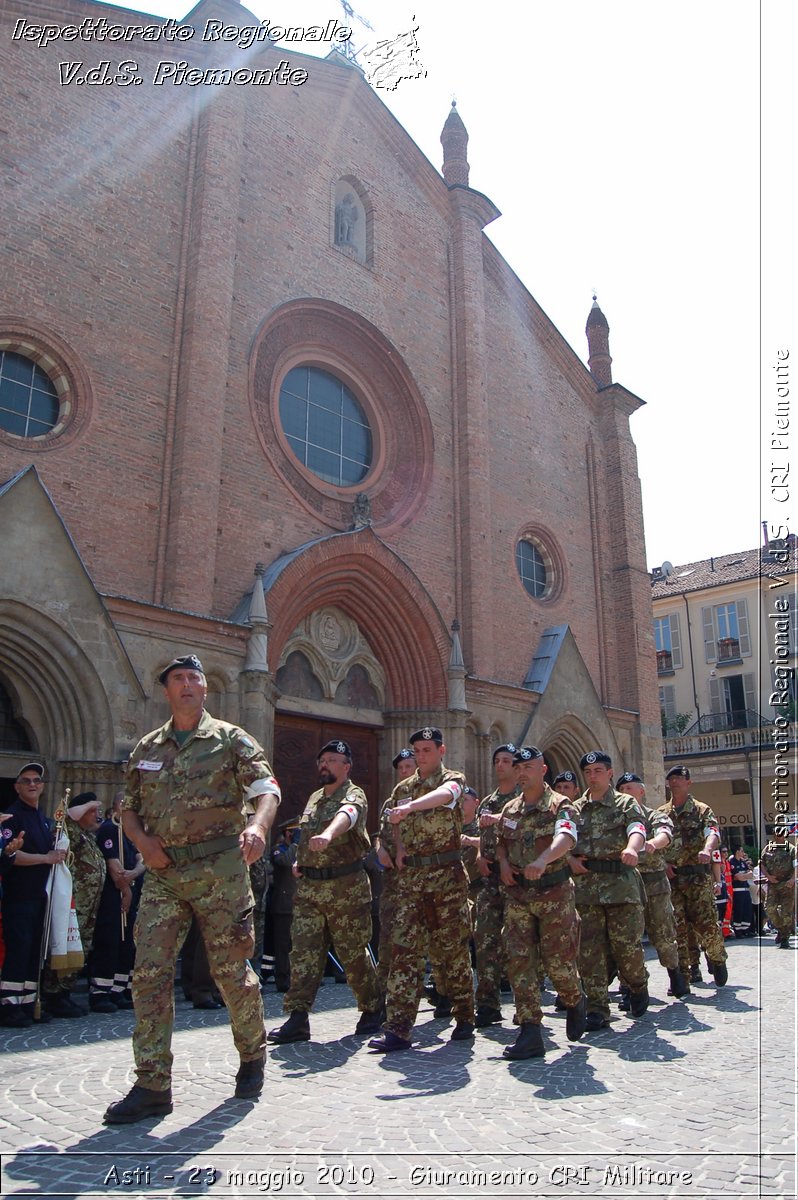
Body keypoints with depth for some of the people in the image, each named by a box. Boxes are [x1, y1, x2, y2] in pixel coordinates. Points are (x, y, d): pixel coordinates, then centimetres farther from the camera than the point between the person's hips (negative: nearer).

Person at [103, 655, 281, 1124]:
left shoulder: (232, 740, 2)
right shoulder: (147, 749, 15)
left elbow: (266, 787, -9)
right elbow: (128, 805, 20)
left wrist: (258, 824, -30)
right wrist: (142, 839, -1)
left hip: (219, 869, -4)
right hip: (162, 873, 4)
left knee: (232, 970, 5)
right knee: (150, 974, -2)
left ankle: (253, 1059, 27)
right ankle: (152, 1085, 8)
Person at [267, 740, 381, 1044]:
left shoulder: (354, 796, -8)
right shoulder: (314, 798, 16)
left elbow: (347, 815, -33)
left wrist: (328, 834, -54)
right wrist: (299, 862, 11)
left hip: (347, 887, -6)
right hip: (308, 886, 6)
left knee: (354, 953, 4)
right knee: (303, 951, -1)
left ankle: (372, 1009, 22)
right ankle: (297, 1019, 2)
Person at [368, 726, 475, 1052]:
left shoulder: (453, 779, -2)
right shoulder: (402, 789, 14)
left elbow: (443, 795, -27)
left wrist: (409, 806, -45)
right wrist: (400, 851, 6)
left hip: (447, 874, -4)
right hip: (410, 876, 4)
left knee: (452, 947, 3)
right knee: (403, 947, -3)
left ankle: (464, 1017, 21)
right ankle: (398, 1028, -3)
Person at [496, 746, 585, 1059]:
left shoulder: (559, 806, -7)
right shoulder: (509, 810, 11)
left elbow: (565, 837, -26)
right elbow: (500, 842, 25)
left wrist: (542, 860, -46)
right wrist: (503, 863, 1)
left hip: (554, 892, -4)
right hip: (517, 895, 5)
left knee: (559, 960, 1)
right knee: (518, 961, -2)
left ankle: (575, 1003, 34)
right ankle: (530, 1033, 3)